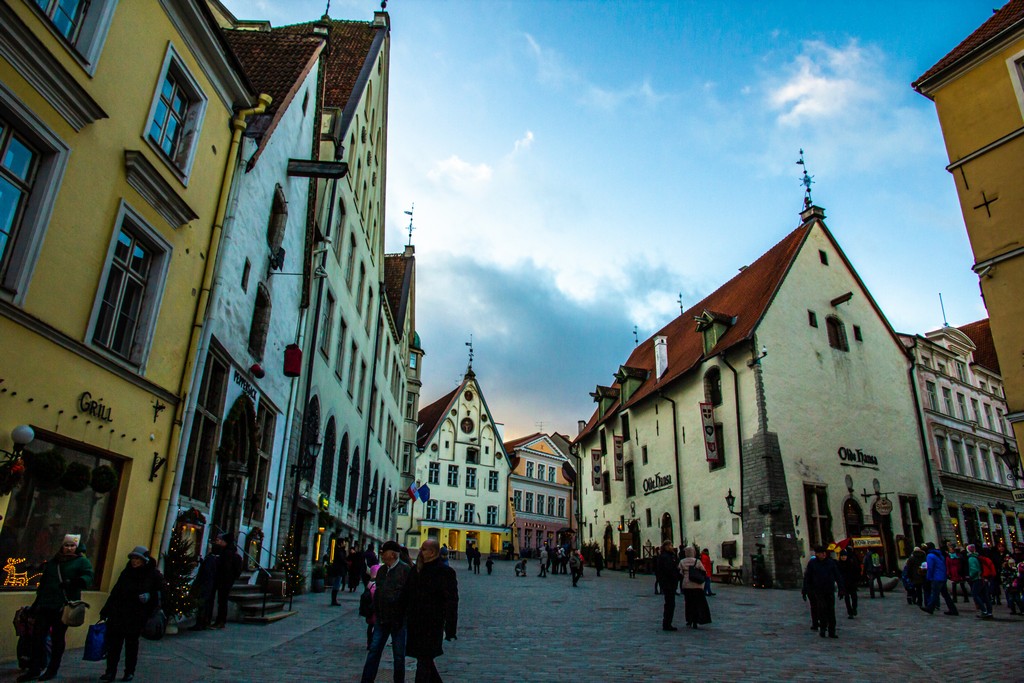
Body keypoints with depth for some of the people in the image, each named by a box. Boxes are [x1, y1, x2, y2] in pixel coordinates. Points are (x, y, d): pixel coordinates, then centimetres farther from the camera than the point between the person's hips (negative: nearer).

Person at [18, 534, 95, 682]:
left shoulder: (82, 561, 2)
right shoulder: (52, 562, 18)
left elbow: (88, 576, -14)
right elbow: (43, 583, 26)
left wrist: (73, 582, -33)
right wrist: (36, 603, 22)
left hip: (64, 607, -4)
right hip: (45, 605, 5)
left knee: (57, 638, 3)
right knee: (37, 635, -2)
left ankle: (52, 670, 15)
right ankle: (34, 669, 8)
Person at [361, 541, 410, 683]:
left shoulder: (405, 570, -15)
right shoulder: (381, 569, 7)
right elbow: (377, 592, 15)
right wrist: (375, 612, 12)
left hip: (398, 619, -6)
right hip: (382, 618, 6)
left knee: (399, 655, 8)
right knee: (374, 650, 8)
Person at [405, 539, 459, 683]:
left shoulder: (444, 572, -14)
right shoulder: (416, 570, 8)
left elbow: (451, 601, -16)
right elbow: (408, 595, 15)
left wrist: (450, 628, -19)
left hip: (432, 624, -7)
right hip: (416, 623, 7)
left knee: (424, 661, -1)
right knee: (425, 659, 19)